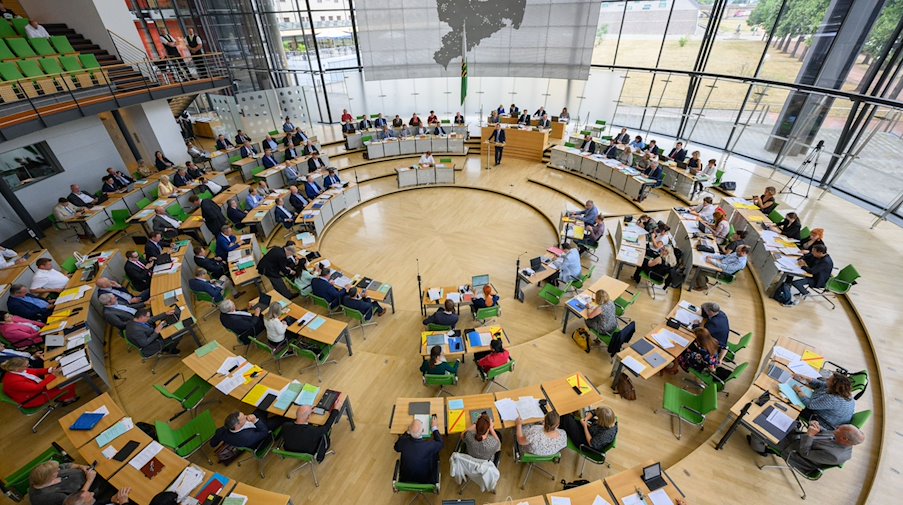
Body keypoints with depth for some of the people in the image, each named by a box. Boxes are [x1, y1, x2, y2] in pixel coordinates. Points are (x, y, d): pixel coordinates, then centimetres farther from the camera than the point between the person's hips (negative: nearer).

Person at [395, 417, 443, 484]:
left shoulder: (403, 441, -28)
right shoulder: (430, 445, -34)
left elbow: (396, 447, -2)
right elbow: (440, 444, -10)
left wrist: (407, 432, 3)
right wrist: (435, 428, 0)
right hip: (425, 481, -2)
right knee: (435, 452, 16)